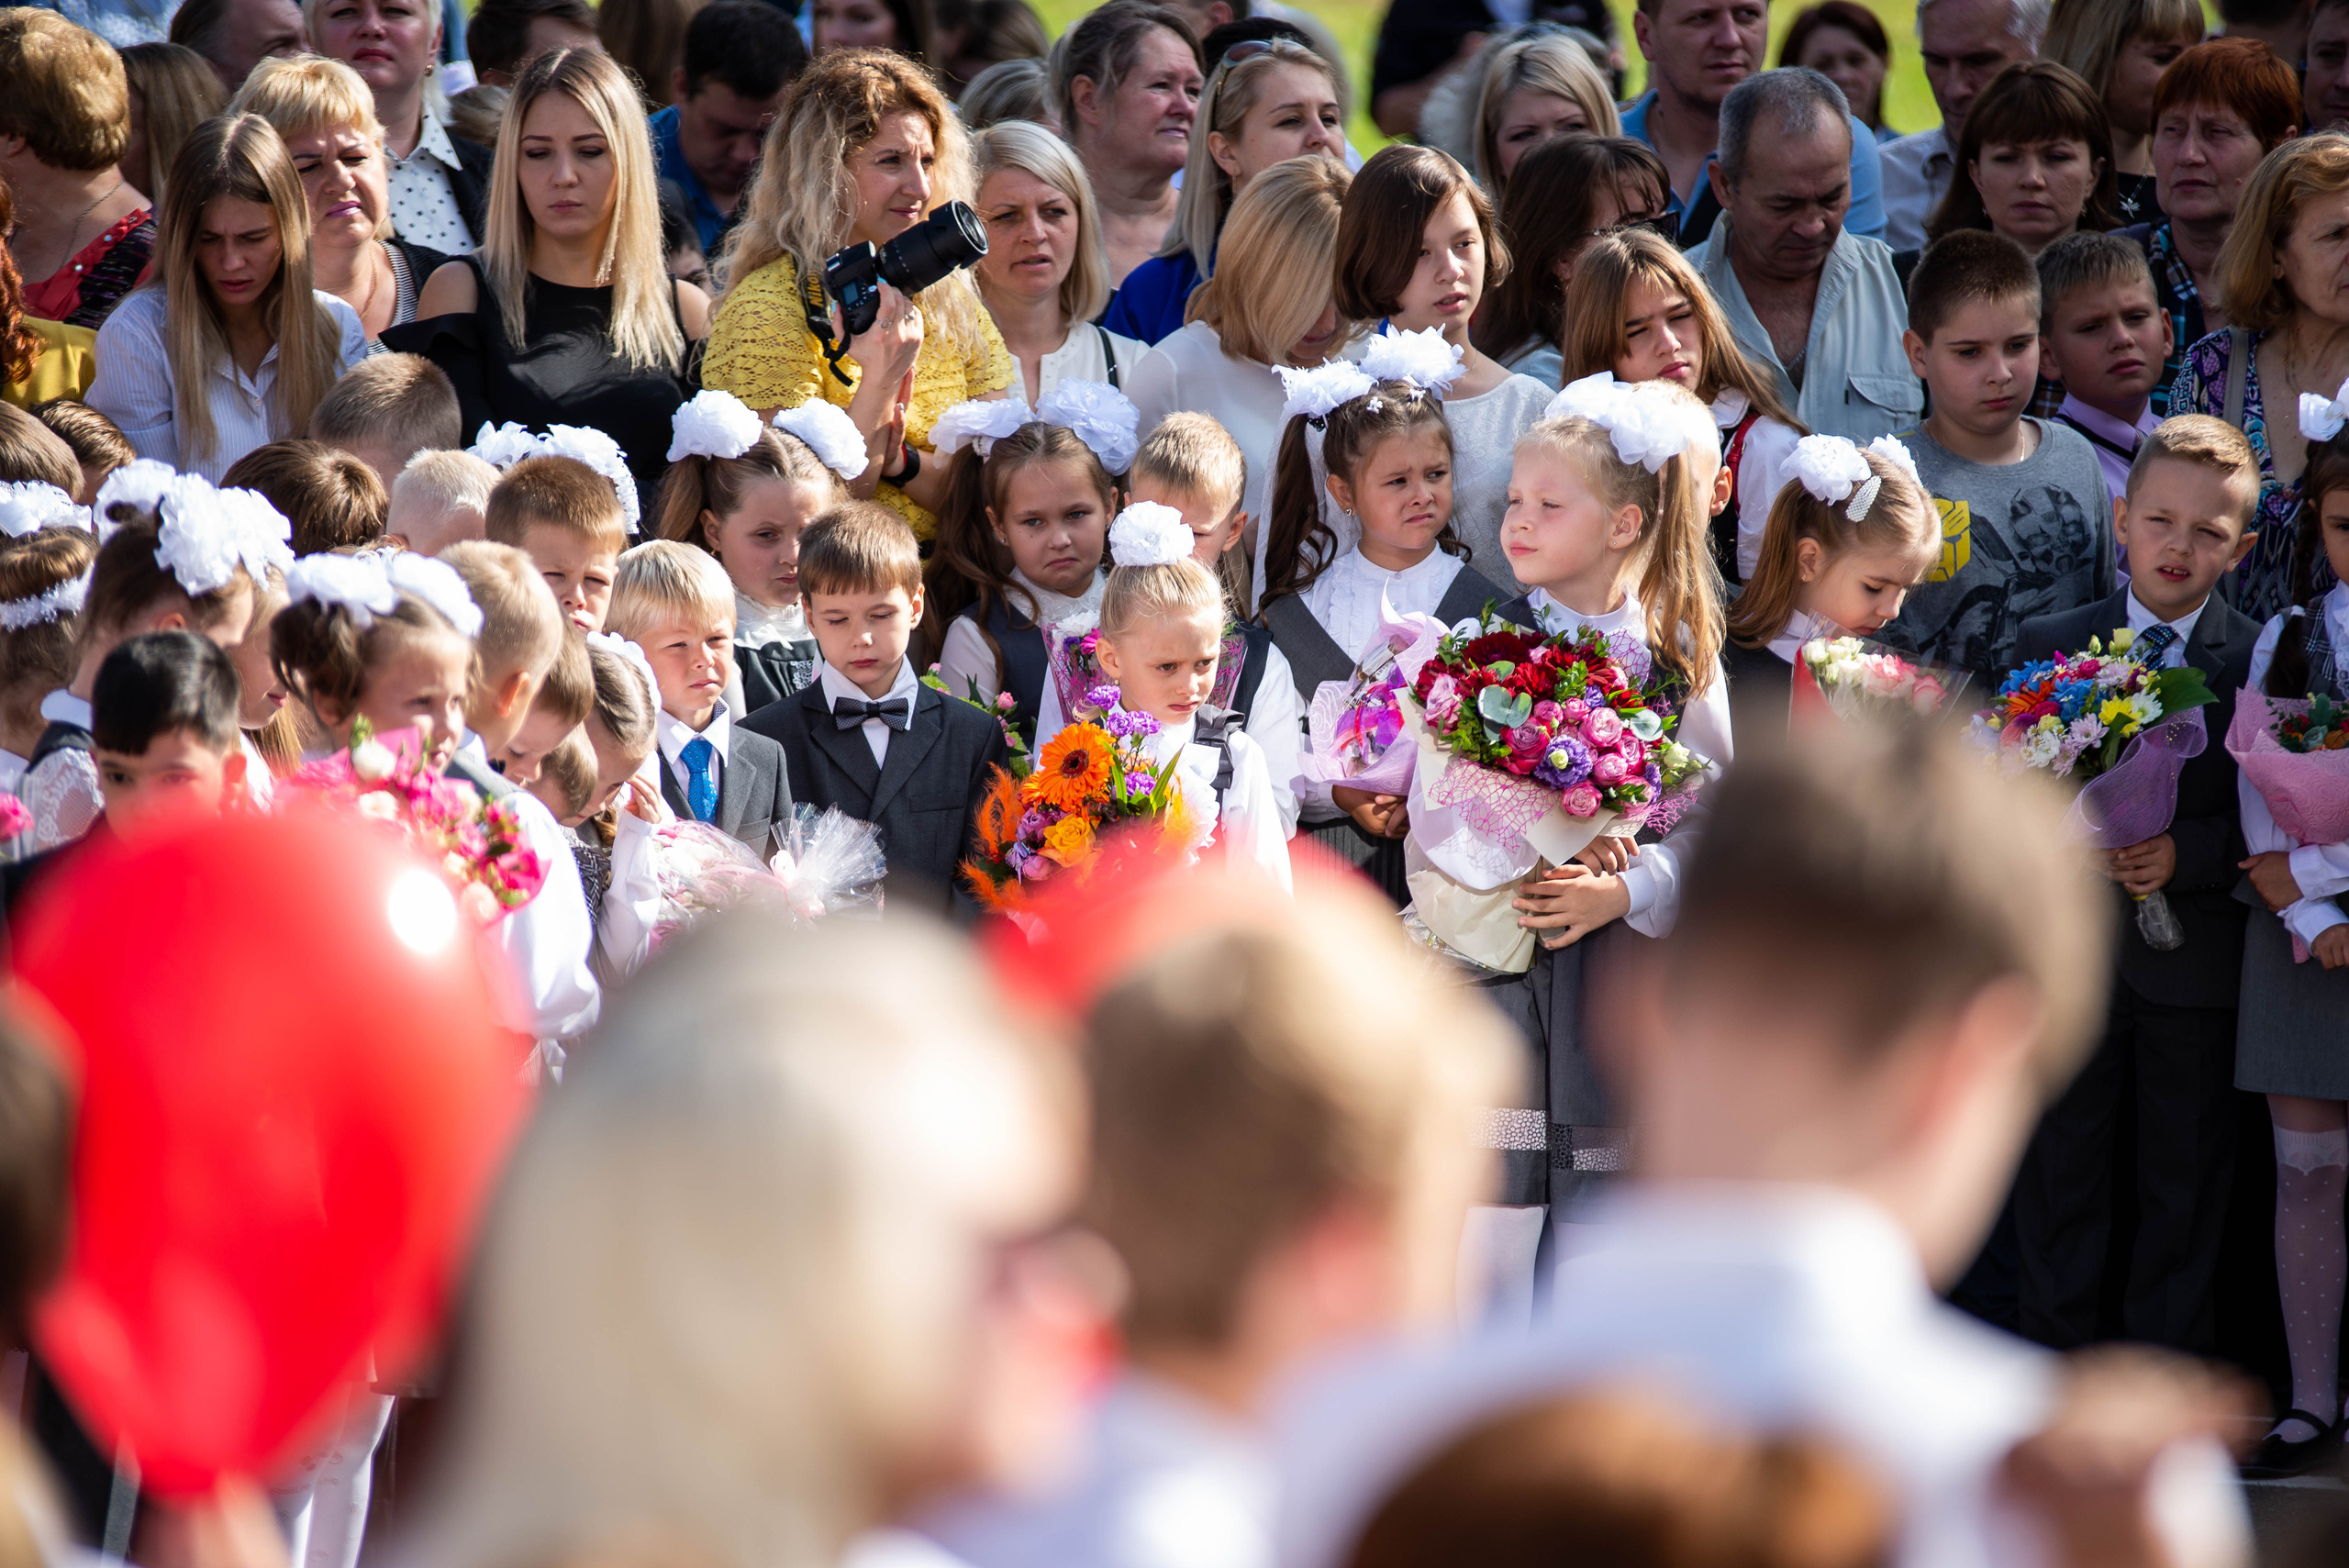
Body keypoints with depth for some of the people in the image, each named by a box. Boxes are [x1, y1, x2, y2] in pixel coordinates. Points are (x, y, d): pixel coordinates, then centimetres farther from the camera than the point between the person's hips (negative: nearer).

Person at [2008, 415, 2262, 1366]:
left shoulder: (2262, 663, -4)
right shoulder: (2049, 646, 2)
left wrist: (2187, 855, -21)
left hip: (2193, 963, -1)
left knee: (2185, 1176, 8)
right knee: (2059, 1170, 11)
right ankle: (2054, 1348, 24)